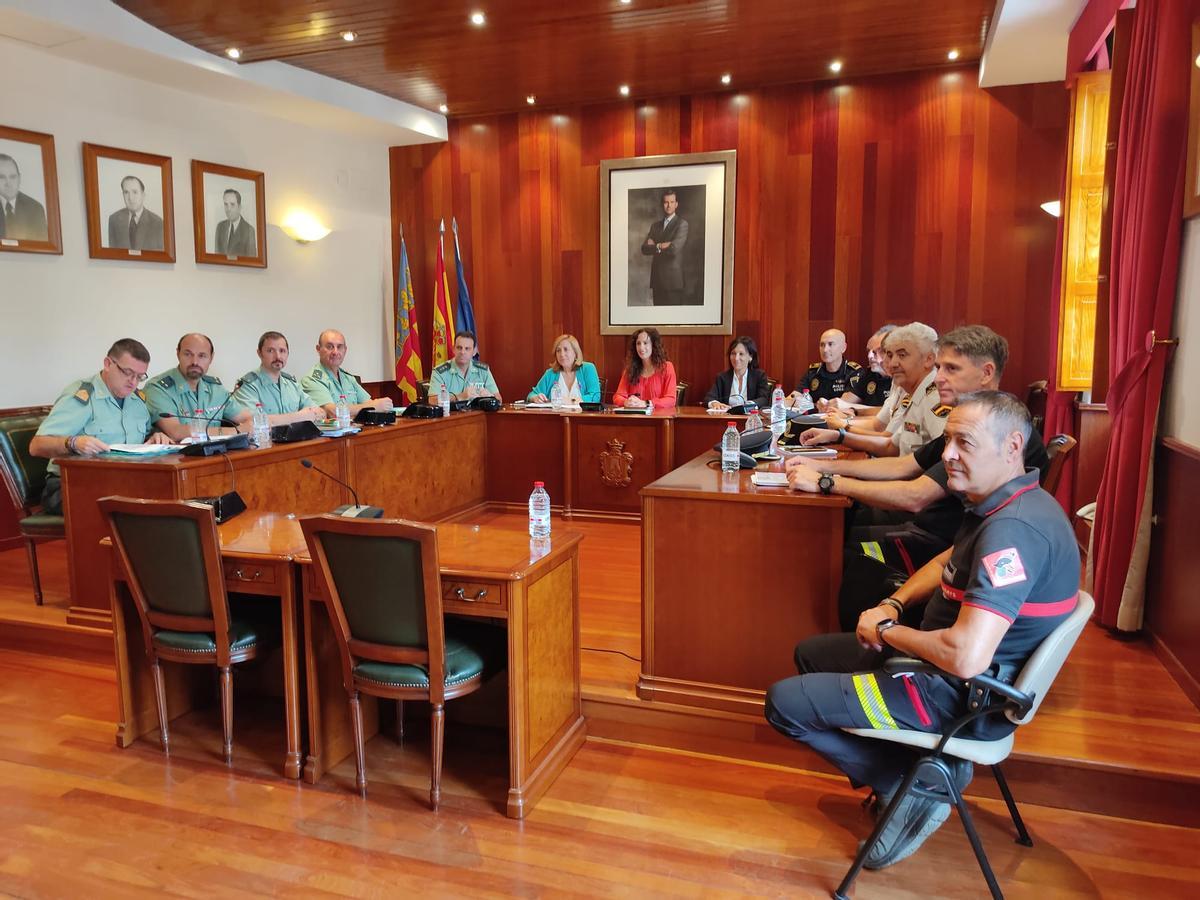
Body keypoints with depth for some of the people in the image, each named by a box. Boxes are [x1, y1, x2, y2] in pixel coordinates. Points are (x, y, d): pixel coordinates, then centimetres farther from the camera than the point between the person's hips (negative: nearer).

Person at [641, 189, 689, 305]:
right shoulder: (656, 224, 16)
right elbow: (644, 249, 6)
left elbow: (674, 249, -17)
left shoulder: (682, 224, -3)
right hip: (657, 278, 5)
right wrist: (661, 246, -9)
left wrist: (656, 246, -2)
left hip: (673, 279, -5)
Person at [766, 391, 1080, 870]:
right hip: (944, 663, 11)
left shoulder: (1014, 529, -30)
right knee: (810, 653, 22)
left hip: (961, 696, -11)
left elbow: (966, 657, -37)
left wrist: (887, 631, -18)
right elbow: (948, 563, 22)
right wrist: (892, 605, 4)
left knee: (783, 702, -9)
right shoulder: (1002, 506, 3)